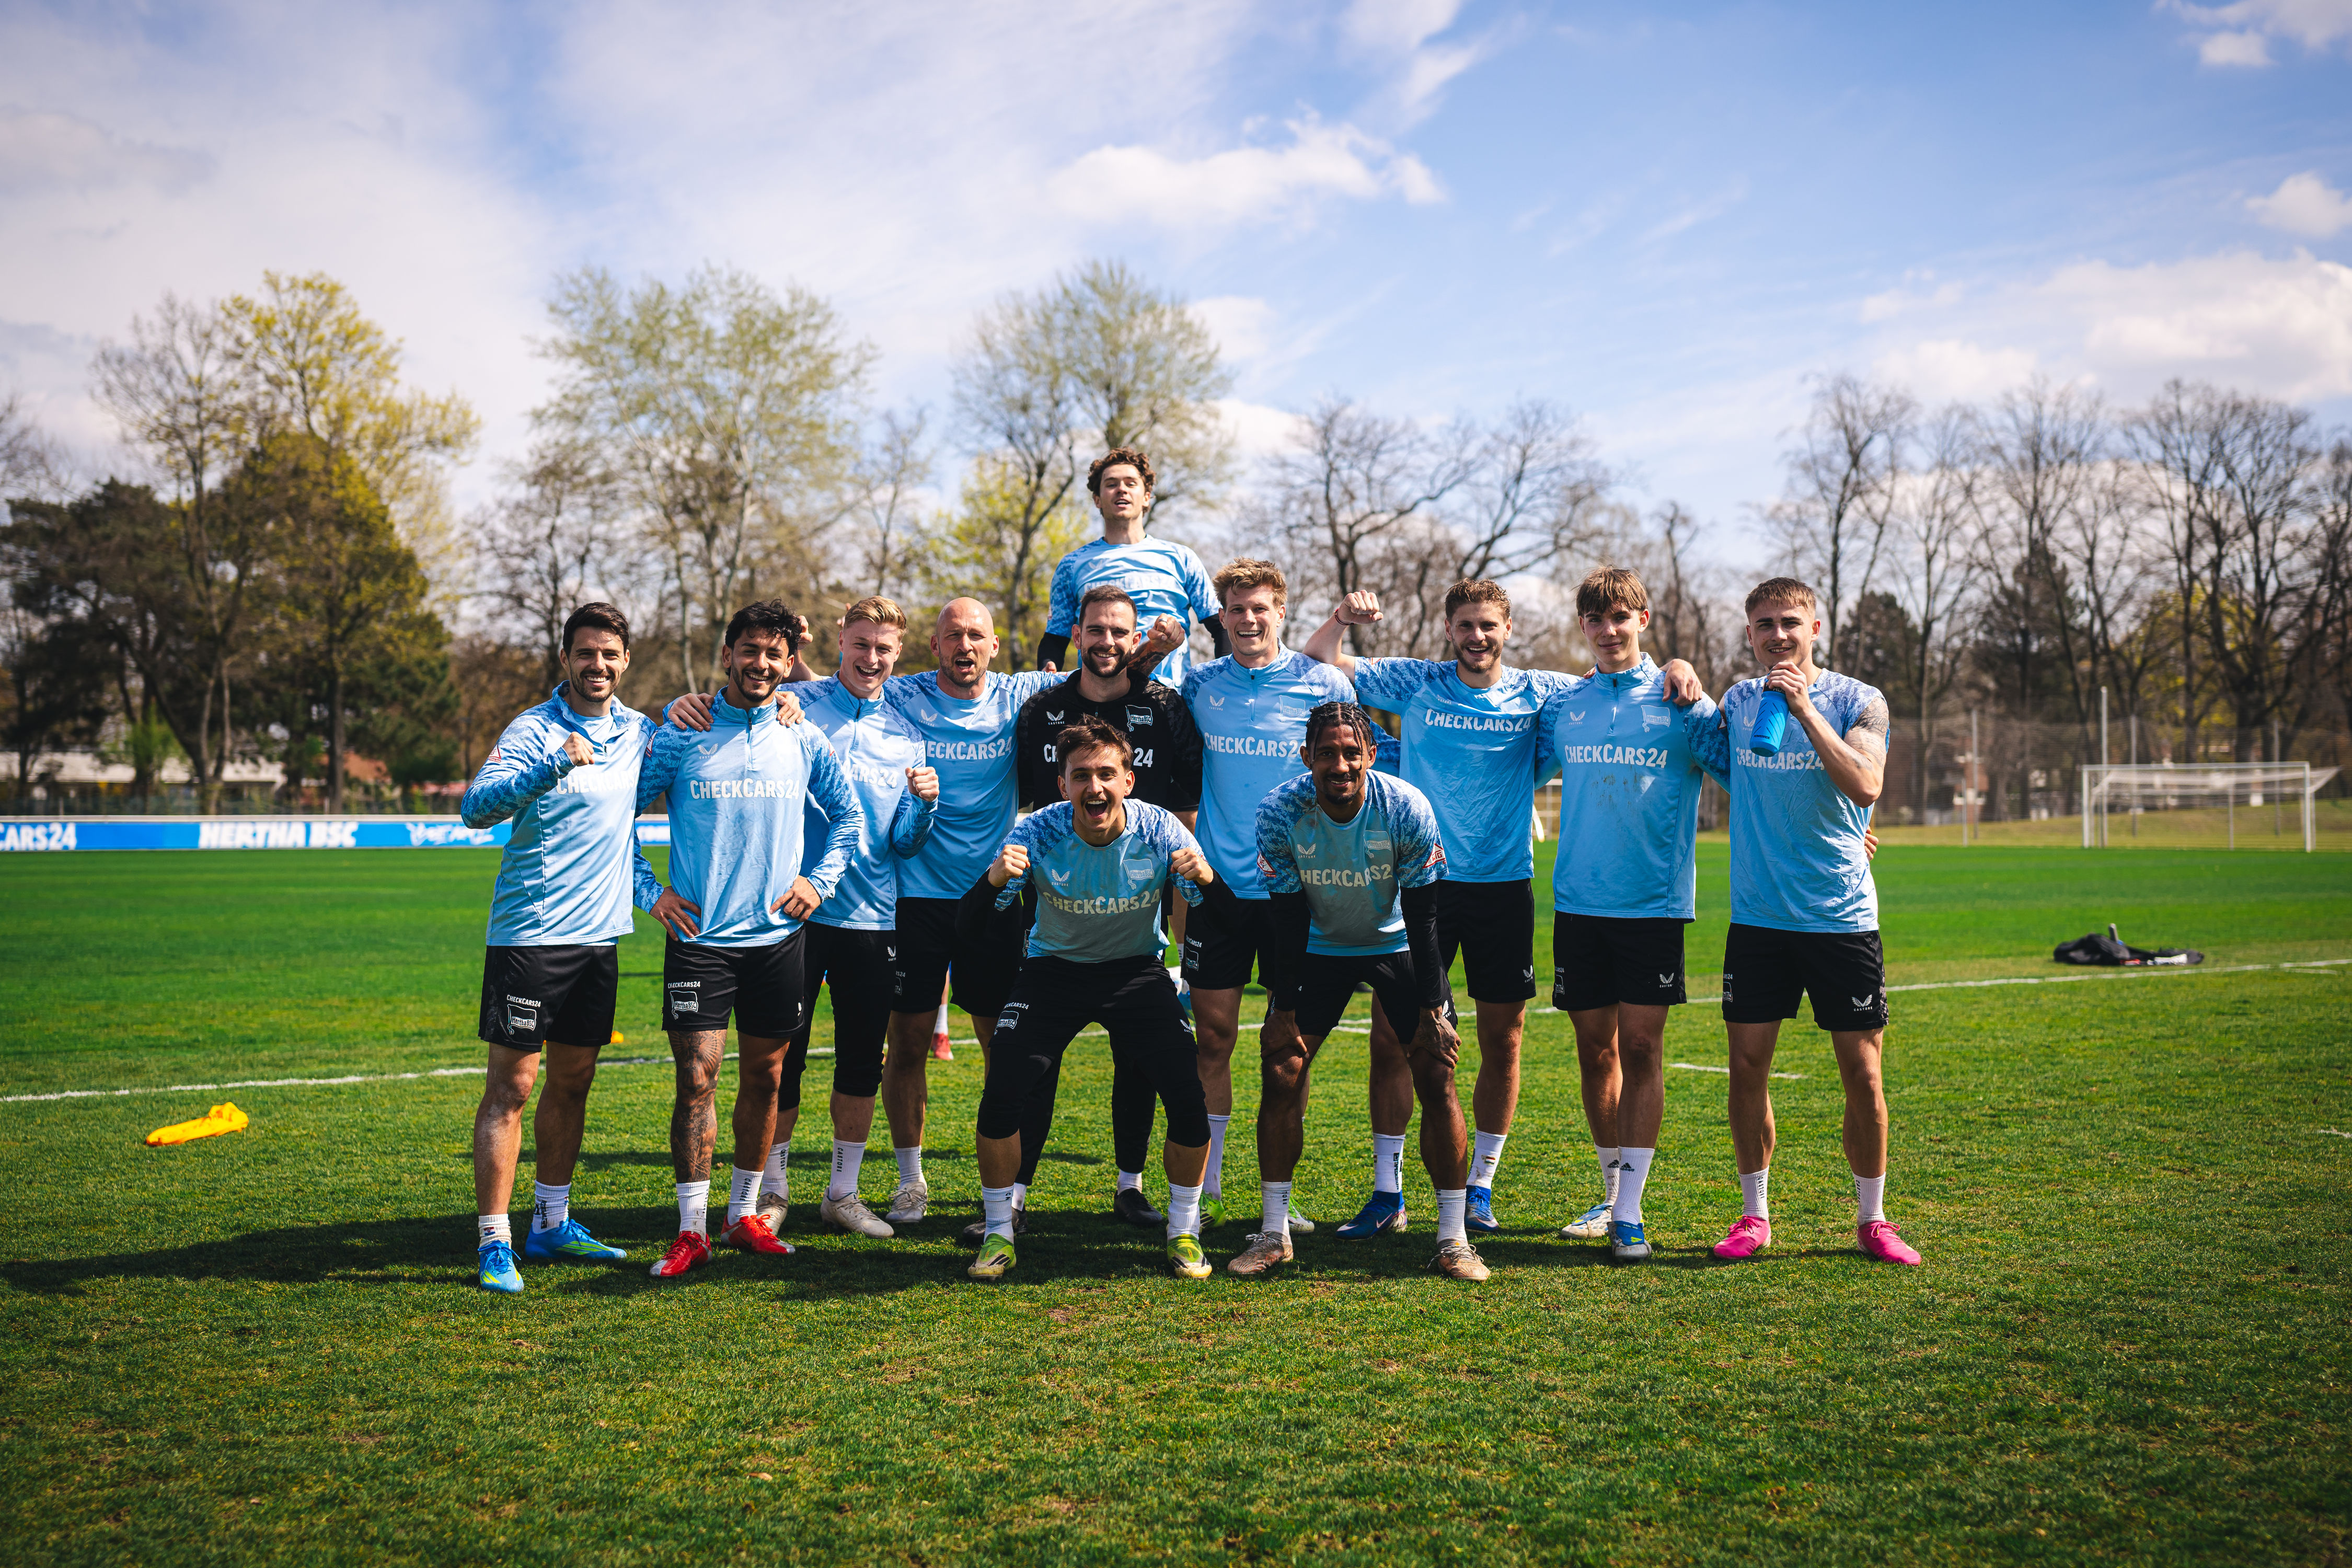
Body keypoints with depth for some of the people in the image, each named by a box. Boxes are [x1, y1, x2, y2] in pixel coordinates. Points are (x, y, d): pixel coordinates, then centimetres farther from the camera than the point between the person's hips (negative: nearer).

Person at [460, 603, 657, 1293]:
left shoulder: (640, 731, 9)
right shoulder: (535, 730, -10)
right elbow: (476, 806, -23)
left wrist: (650, 886, 12)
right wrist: (552, 768, -34)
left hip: (600, 933, 6)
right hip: (529, 933, -6)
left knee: (573, 1080, 14)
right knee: (511, 1083, -4)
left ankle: (551, 1223, 26)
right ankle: (493, 1242, 1)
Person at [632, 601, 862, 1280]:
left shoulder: (804, 740, 6)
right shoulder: (681, 736, -1)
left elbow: (848, 814, 19)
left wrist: (820, 880, 7)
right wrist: (649, 892, -1)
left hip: (778, 936, 3)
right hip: (699, 936, -3)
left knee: (764, 1075, 9)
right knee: (697, 1076, -6)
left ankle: (745, 1213, 23)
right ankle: (692, 1230, 0)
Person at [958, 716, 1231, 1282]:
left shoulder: (1159, 831, -20)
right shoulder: (1038, 833, -21)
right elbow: (971, 926, -22)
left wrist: (1207, 880, -40)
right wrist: (994, 880, -45)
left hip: (1136, 970, 0)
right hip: (1055, 967, 0)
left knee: (1189, 1096, -13)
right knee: (1002, 1094, -14)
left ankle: (1184, 1232, 11)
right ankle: (998, 1234, 8)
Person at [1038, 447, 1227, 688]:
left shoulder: (1180, 558, 17)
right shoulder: (1072, 564, 19)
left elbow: (1222, 628, 16)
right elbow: (1055, 639, 19)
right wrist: (1048, 673, -3)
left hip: (1171, 693, -1)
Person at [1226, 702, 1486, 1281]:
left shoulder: (1408, 810, -25)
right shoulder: (1280, 813, -23)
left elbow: (1423, 920, -17)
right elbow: (1287, 918, -13)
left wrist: (1431, 1011, -17)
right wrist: (1283, 1010, -12)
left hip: (1397, 946, -1)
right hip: (1319, 948, 1)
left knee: (1437, 1077, -11)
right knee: (1280, 1075, -8)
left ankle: (1453, 1240, -1)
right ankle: (1274, 1233, 6)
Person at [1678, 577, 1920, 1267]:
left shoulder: (1858, 701, -4)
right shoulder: (1737, 701, 7)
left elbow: (1865, 785, -20)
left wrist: (1803, 706, -23)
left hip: (1844, 918, -3)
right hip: (1757, 917, 3)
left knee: (1862, 1073, 2)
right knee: (1748, 1066, 3)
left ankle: (1872, 1219, 18)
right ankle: (1755, 1215, 18)